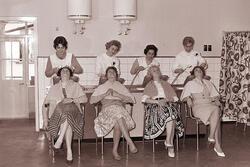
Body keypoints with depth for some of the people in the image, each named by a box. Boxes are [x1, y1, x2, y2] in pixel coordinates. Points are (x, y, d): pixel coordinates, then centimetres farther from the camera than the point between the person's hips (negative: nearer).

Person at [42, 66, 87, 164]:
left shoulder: (75, 86, 19)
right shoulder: (54, 88, 22)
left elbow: (85, 99, 4)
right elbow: (45, 104, 17)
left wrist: (72, 99, -11)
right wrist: (45, 119, 3)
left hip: (73, 112, 0)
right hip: (58, 113, 0)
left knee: (67, 116, -37)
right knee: (67, 120, -36)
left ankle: (59, 140, -32)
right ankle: (69, 151, -35)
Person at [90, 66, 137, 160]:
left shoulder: (121, 87, 27)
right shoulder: (101, 87, 27)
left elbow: (132, 100, 12)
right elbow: (91, 100, 12)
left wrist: (118, 95, 0)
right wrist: (105, 94, 1)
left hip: (120, 108, 1)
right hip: (107, 109, -1)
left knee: (117, 124, -36)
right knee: (116, 111, -39)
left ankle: (115, 150, -28)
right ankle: (130, 142, -45)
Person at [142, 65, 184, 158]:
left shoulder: (166, 84, 31)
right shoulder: (149, 85, 23)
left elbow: (174, 97, 18)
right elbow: (144, 99, 4)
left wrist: (167, 100, -5)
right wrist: (157, 101, -12)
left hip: (167, 103, 2)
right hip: (154, 104, -2)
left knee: (171, 114, -36)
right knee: (169, 115, -36)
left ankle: (168, 142, -38)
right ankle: (170, 143, -36)